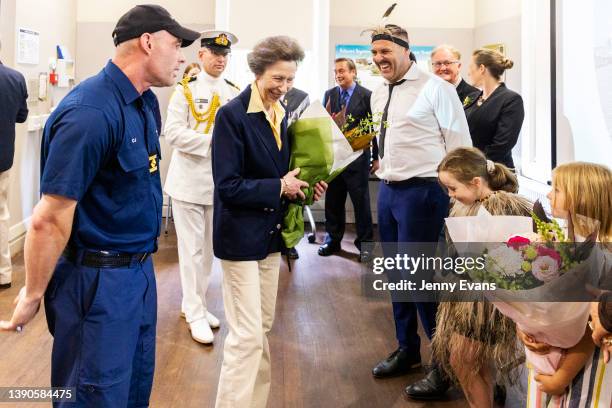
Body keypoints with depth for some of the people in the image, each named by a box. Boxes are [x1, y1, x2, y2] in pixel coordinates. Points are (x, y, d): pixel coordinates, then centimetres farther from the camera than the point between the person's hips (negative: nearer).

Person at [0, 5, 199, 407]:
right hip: (99, 282, -9)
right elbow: (50, 220, -22)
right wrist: (33, 297, -12)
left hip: (140, 270, 9)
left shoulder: (144, 102, 6)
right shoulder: (90, 113, -24)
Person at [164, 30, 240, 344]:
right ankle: (195, 314, 11)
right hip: (190, 181, -4)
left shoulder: (235, 94, 8)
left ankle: (194, 304, 28)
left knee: (209, 248, 14)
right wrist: (212, 141, -21)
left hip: (220, 182, 5)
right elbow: (172, 132, -13)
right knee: (192, 249, 1)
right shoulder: (185, 90, -4)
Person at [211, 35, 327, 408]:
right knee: (247, 334, -5)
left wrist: (303, 186, -2)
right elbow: (227, 186, -21)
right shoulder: (232, 115, -16)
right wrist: (279, 188, -18)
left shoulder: (281, 114, 7)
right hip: (241, 234, -8)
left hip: (270, 232, 8)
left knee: (263, 326, 16)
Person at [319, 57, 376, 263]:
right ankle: (332, 240, 25)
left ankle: (364, 242, 15)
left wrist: (377, 157, -5)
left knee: (361, 200, 4)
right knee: (333, 201, 11)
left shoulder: (367, 96, -5)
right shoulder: (329, 94, 8)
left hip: (358, 156, -4)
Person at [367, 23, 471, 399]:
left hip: (422, 191, -8)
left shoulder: (434, 88, -11)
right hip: (387, 190, 8)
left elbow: (460, 144, -11)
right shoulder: (378, 95, 11)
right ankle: (407, 350, 32)